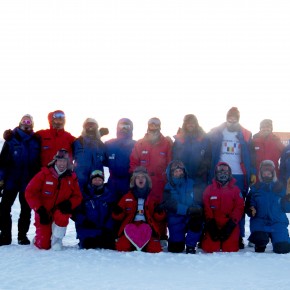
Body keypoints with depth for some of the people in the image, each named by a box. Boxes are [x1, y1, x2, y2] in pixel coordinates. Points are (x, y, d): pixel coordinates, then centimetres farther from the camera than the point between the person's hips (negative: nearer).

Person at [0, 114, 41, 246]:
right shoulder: (11, 139, 2)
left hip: (29, 182, 1)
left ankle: (22, 235, 19)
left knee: (26, 209, 8)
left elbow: (40, 161, 7)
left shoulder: (36, 141, 4)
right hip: (11, 180, -1)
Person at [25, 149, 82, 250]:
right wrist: (39, 209, -21)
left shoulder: (72, 177, -4)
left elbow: (77, 196, 0)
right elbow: (30, 192, -14)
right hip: (44, 213, -1)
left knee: (62, 216, -36)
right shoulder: (44, 174, -13)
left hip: (60, 210, 2)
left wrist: (69, 204, -22)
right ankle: (40, 237, 31)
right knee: (43, 245, -8)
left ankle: (57, 240, -8)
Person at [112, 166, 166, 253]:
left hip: (147, 227, 0)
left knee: (155, 249, -25)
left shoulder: (152, 198, 16)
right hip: (130, 226, 0)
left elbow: (159, 217, 13)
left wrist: (159, 211, -9)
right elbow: (119, 216, 14)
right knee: (122, 247, -27)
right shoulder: (127, 197, 15)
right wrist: (117, 212, -8)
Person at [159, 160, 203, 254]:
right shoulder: (168, 188, -2)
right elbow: (171, 205, -17)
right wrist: (187, 210, -31)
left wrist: (197, 208, -20)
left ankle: (190, 247, -13)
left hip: (191, 217, 1)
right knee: (176, 249, -4)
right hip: (176, 221, 0)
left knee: (197, 219, -34)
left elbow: (198, 200, 1)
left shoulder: (191, 184, 4)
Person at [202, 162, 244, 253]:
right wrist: (210, 223, -10)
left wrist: (231, 223, -12)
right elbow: (206, 208, 0)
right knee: (210, 249, -11)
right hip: (213, 225, 0)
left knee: (230, 250, -12)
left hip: (229, 225, 0)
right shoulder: (209, 189, 7)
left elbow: (239, 208, -2)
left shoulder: (235, 189, 6)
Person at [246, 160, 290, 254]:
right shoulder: (255, 188, 6)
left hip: (278, 222, 1)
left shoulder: (280, 187, 6)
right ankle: (260, 246, 8)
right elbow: (248, 205, 4)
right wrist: (251, 210, -17)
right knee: (260, 240, -31)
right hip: (260, 221, -1)